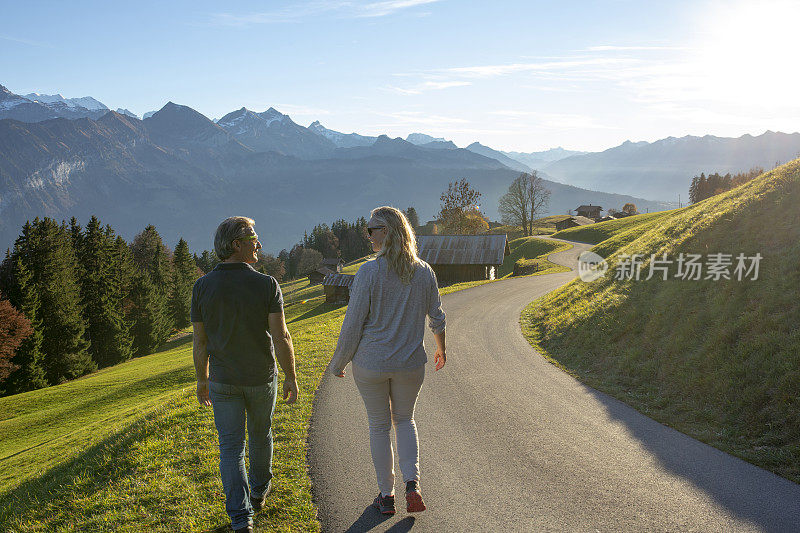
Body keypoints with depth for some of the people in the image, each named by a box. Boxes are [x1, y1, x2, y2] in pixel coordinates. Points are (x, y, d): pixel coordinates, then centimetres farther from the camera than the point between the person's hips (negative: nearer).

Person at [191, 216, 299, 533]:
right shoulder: (266, 284, -15)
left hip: (223, 381, 1)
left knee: (231, 446, 6)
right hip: (261, 377, 0)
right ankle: (259, 491, 43)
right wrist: (291, 377, -5)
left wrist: (202, 379, 10)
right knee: (260, 435, 22)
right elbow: (281, 337, -16)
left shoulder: (202, 287, -8)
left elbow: (200, 341, -3)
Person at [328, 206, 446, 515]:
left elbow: (353, 324, -13)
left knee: (379, 426, 15)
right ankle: (412, 484, 6)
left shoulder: (369, 272, -17)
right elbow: (437, 319, 7)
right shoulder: (424, 272, -4)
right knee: (404, 420, 23)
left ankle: (386, 496, 24)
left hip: (371, 364, -3)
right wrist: (441, 350, 25)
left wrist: (338, 362, 1)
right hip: (410, 363, 3)